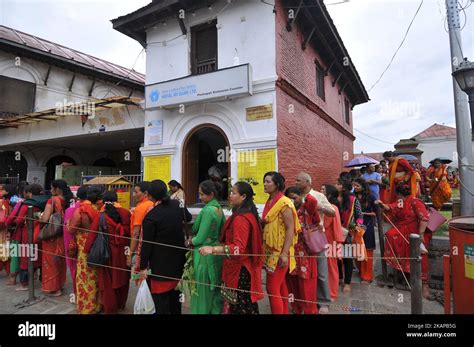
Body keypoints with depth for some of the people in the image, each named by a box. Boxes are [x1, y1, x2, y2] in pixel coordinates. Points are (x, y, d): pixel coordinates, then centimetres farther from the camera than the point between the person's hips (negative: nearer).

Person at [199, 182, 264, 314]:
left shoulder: (240, 219, -23)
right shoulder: (248, 214, 8)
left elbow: (238, 248, -30)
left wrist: (213, 249, -36)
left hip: (239, 269, -10)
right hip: (244, 266, 10)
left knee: (238, 305, 3)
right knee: (246, 303, 18)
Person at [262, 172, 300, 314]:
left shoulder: (284, 203, -15)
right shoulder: (269, 202, 9)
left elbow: (291, 229, -19)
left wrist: (284, 253, -23)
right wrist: (264, 248, 14)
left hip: (279, 251, -8)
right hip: (270, 249, 8)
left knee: (272, 288, -4)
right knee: (280, 285, 17)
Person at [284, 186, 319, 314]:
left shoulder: (306, 208, -9)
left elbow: (313, 201, -32)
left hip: (305, 250, -5)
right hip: (291, 250, 5)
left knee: (305, 282, 5)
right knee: (292, 280, 15)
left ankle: (309, 310, 23)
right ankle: (297, 308, 36)